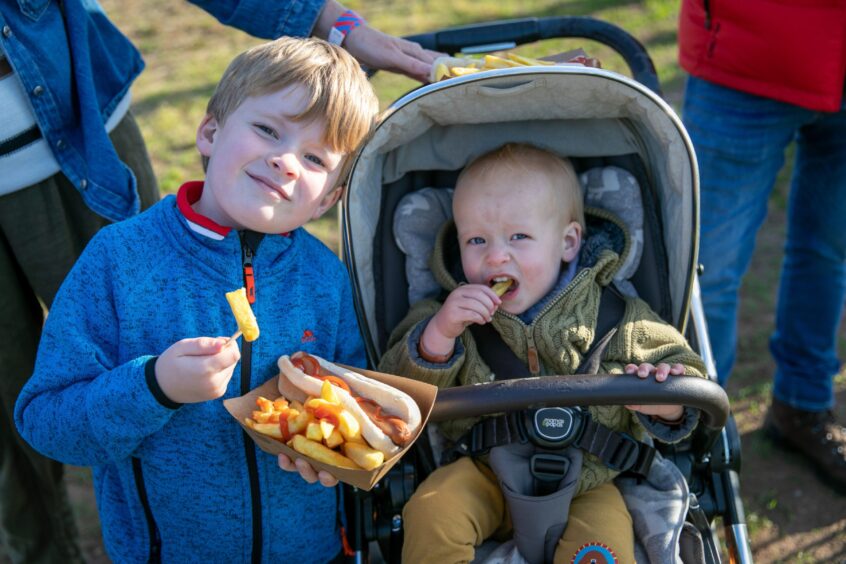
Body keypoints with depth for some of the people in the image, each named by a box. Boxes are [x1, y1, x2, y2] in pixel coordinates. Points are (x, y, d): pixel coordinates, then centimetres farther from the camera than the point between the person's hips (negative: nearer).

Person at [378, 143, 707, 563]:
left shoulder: (619, 318, -7)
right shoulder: (450, 317, -4)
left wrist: (666, 404, -24)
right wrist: (439, 334, -26)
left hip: (586, 485, -1)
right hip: (485, 476, 1)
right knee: (430, 511, -24)